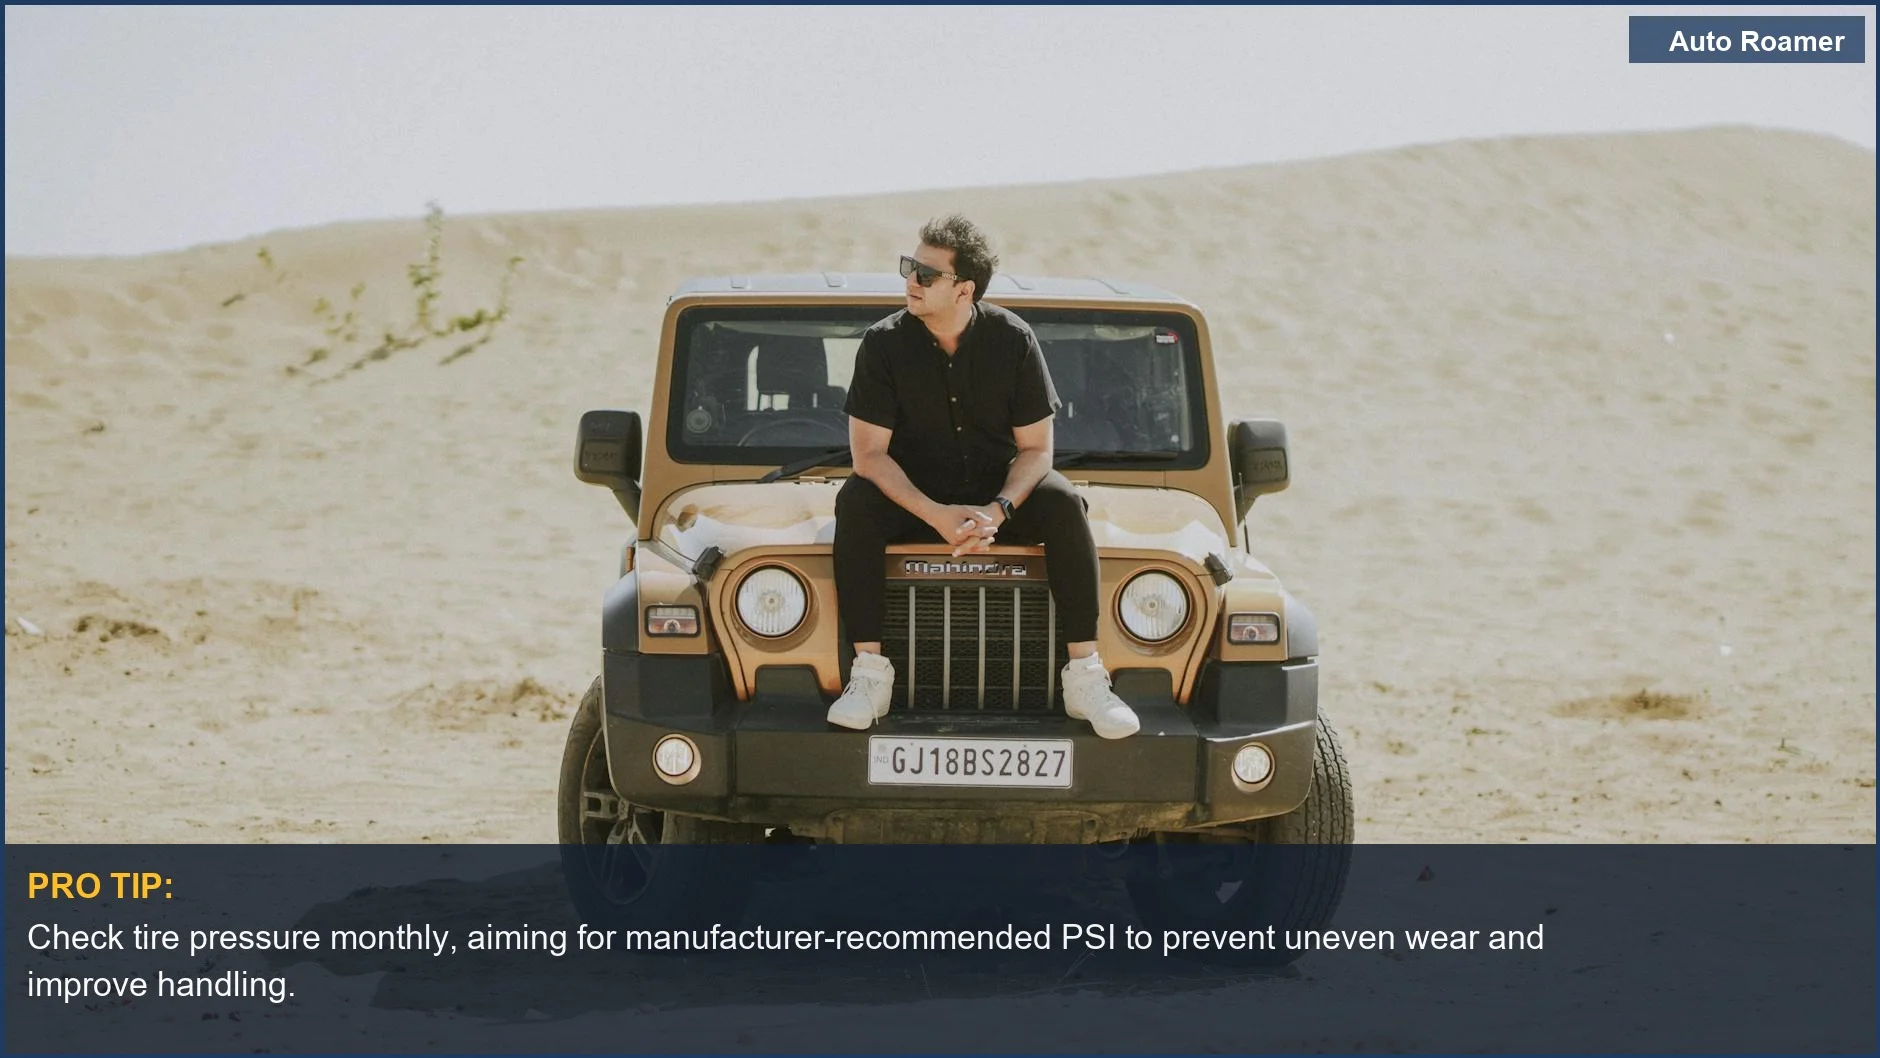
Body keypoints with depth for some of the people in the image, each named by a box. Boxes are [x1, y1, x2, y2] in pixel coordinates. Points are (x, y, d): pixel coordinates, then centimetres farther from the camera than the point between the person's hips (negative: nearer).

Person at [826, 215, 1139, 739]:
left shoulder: (1013, 340, -10)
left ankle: (1085, 677, -26)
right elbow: (868, 454, -14)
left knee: (1062, 503, -28)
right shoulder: (884, 345, -12)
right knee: (855, 502, -31)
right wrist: (936, 515, -28)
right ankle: (869, 673, -30)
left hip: (997, 493, 1)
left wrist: (998, 511, -27)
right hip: (913, 496, 0)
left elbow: (1035, 449, -7)